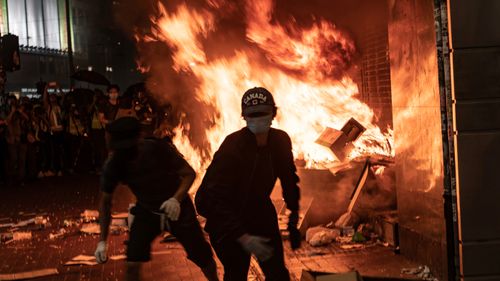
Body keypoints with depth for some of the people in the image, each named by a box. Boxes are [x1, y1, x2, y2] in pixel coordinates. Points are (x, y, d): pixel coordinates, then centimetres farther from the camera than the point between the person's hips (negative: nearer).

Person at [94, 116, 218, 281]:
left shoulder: (159, 149, -29)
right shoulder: (114, 165, -21)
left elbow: (189, 173, -20)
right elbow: (105, 201, -9)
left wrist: (176, 199, -39)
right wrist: (102, 241, -14)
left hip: (177, 208, -1)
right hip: (146, 211, 2)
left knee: (204, 259, 7)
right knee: (132, 264, -12)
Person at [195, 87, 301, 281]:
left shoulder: (281, 141, -10)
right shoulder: (232, 146, -27)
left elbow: (289, 178, 8)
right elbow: (216, 198, -31)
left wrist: (293, 220, 7)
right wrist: (243, 238, -38)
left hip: (260, 213, 5)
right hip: (226, 221, -5)